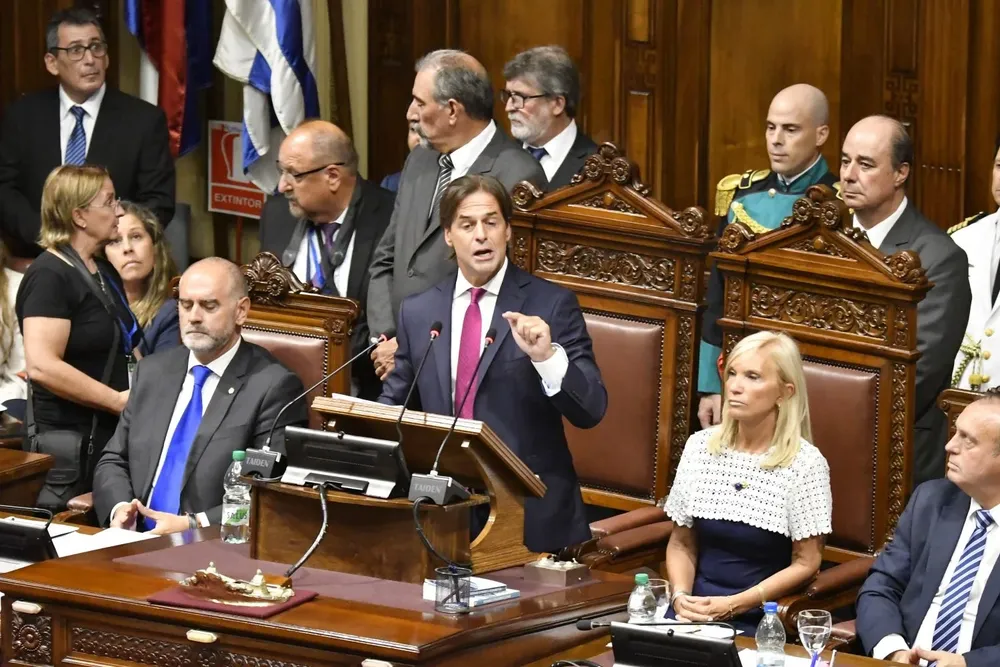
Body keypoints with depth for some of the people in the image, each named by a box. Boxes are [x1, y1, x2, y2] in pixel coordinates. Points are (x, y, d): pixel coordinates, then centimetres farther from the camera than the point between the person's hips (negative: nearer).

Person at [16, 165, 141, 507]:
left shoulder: (104, 271, 15)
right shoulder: (50, 276, -14)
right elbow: (41, 366, -24)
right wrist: (118, 400, -19)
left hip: (109, 434, 9)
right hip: (71, 438, -9)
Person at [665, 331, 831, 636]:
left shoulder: (805, 464, -6)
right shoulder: (700, 446, 6)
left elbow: (805, 563, -4)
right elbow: (681, 544, 13)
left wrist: (733, 605, -12)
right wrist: (681, 597, -6)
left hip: (760, 620, -3)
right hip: (695, 609, 4)